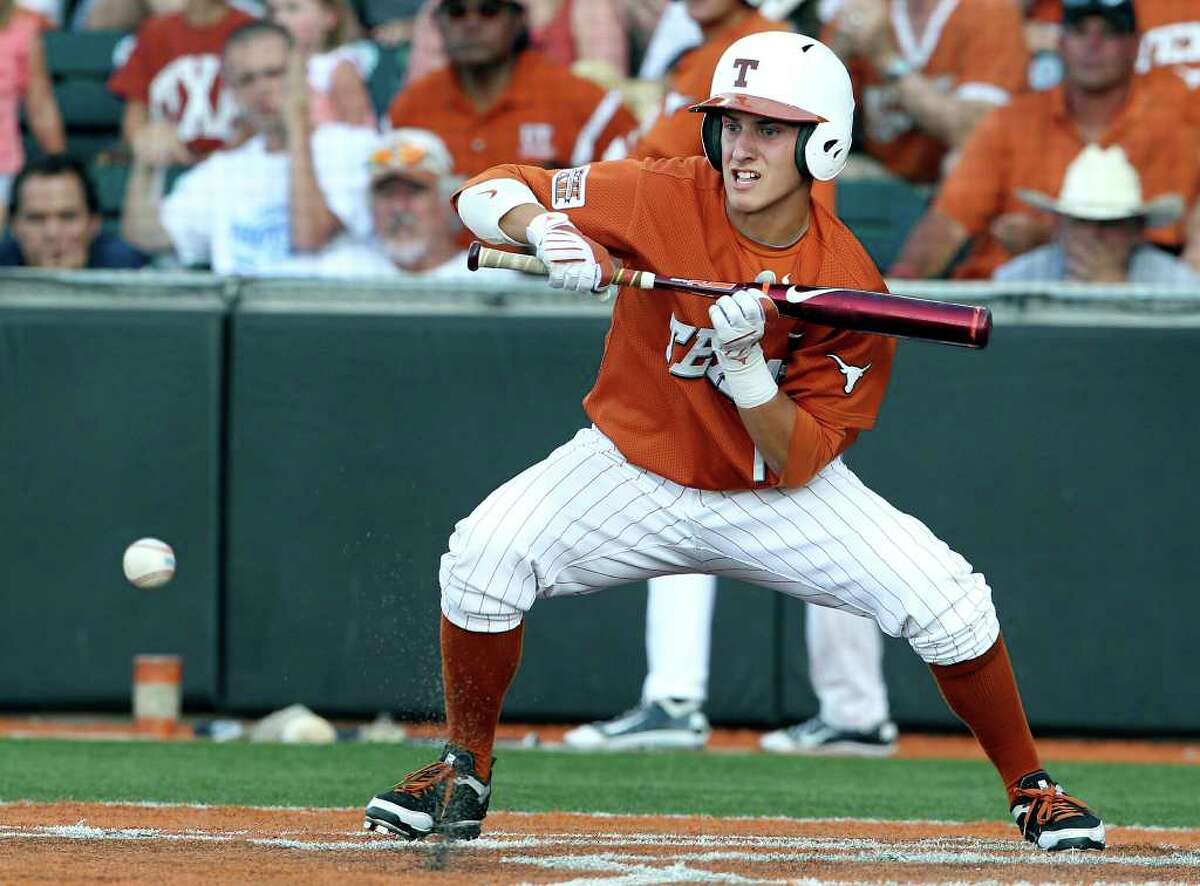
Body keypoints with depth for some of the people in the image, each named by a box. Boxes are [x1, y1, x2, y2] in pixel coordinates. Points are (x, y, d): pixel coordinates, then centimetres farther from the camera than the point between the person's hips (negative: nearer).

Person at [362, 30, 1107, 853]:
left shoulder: (851, 285, -20)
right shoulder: (666, 199, -19)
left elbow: (795, 464, -19)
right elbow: (485, 193, -17)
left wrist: (745, 359, -35)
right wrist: (547, 228, -39)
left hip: (776, 497, 0)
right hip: (636, 470, 0)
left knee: (946, 597, -18)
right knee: (487, 554, -25)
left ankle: (1032, 790, 6)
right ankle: (465, 772, -1)